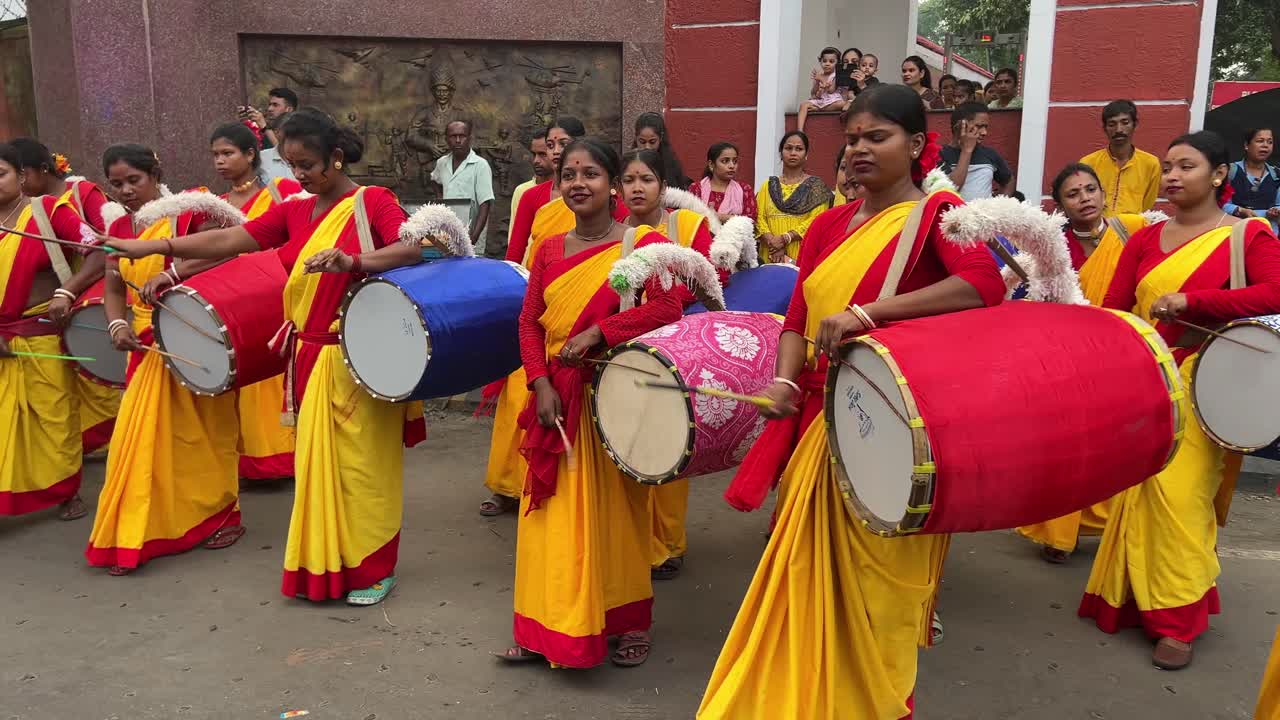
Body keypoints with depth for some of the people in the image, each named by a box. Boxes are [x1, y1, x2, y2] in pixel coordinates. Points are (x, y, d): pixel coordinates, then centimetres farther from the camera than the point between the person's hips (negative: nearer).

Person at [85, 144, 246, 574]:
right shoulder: (118, 229, 11)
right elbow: (113, 289, 11)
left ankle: (224, 516, 19)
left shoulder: (186, 212, -6)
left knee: (203, 431, 4)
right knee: (142, 435, 4)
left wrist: (171, 273, -29)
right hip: (148, 345, 5)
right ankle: (135, 533, 14)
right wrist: (117, 325, -9)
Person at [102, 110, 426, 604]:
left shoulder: (373, 200, -6)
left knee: (361, 462, 1)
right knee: (317, 459, 11)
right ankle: (325, 562, 24)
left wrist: (353, 260, -33)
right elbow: (229, 240, 4)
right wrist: (150, 247, -4)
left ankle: (373, 569, 14)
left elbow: (414, 250, -19)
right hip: (310, 356, 6)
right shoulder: (293, 212, 10)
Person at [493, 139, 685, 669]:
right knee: (555, 514, 7)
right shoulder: (549, 250, 10)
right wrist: (541, 384, -7)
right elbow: (529, 322, 7)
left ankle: (631, 623, 23)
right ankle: (547, 628, 20)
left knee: (616, 510, 5)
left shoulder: (643, 243, -5)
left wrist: (596, 332, -21)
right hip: (558, 398, 4)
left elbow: (669, 307, -19)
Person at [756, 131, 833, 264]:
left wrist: (785, 238, -16)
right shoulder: (769, 185, 13)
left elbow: (817, 221, -7)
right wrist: (773, 242, -14)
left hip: (802, 254, -2)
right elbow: (759, 218, 3)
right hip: (770, 255, 2)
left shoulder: (816, 186, 5)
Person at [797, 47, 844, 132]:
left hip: (832, 101, -3)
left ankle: (817, 109, -23)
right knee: (803, 105, -23)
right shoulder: (818, 75, 11)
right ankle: (799, 131, -36)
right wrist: (817, 82, -10)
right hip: (818, 100, 3)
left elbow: (831, 90, -13)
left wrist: (821, 79, -16)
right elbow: (813, 93, 6)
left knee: (842, 103, -35)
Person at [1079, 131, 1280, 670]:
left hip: (1203, 387, -4)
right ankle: (1135, 597, 25)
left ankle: (1177, 618, 7)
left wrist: (1189, 300, -23)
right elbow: (1112, 310, 5)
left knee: (1181, 496, -6)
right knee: (1139, 493, 9)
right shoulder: (1145, 240, 9)